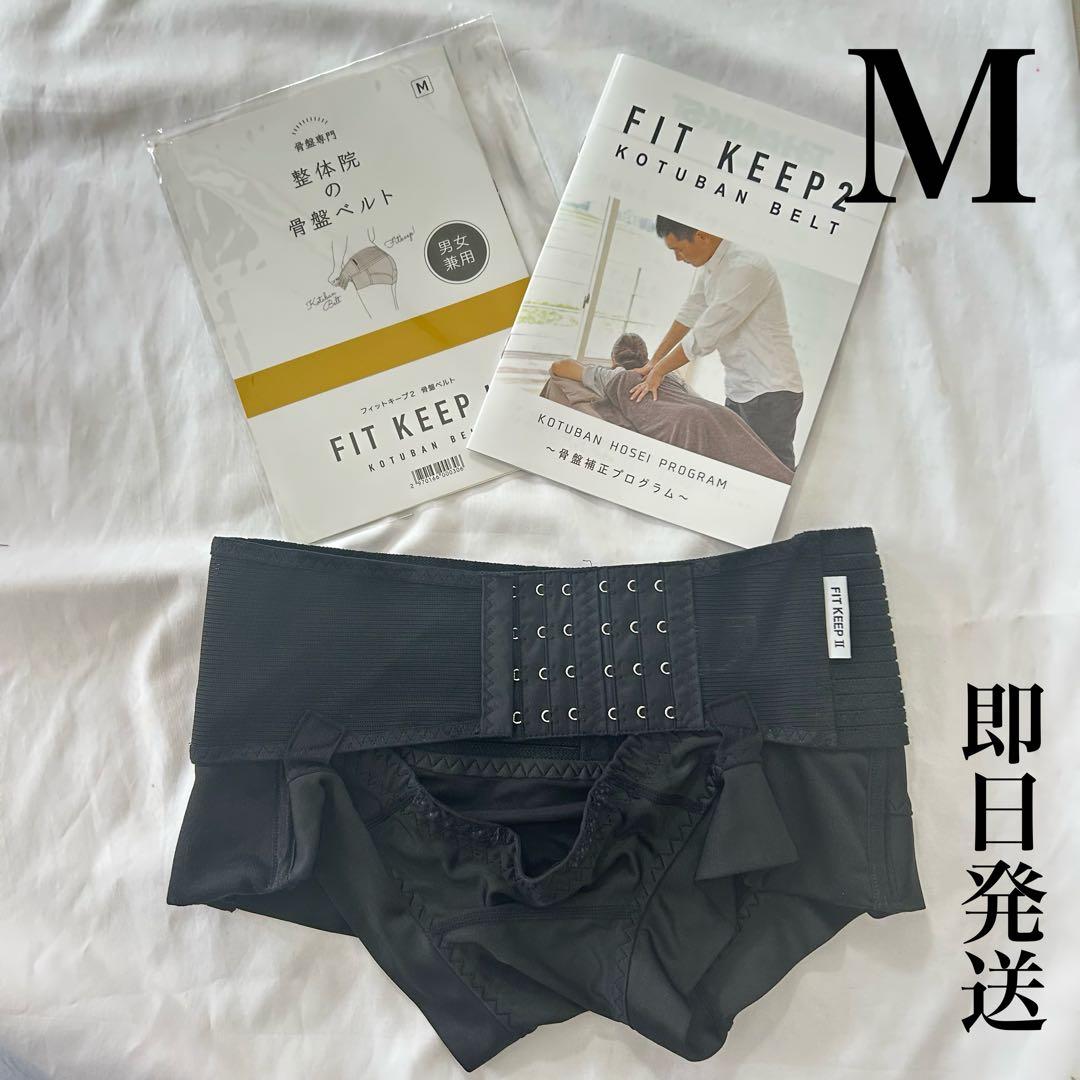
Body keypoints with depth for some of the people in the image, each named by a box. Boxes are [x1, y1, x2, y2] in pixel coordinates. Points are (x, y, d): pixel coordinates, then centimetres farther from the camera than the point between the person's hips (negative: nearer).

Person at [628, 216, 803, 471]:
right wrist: (654, 362, 16)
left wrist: (659, 370, -10)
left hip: (770, 393, -9)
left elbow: (705, 335, -20)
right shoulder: (708, 267, 9)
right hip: (738, 391, 9)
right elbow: (688, 315, 18)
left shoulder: (746, 268, -20)